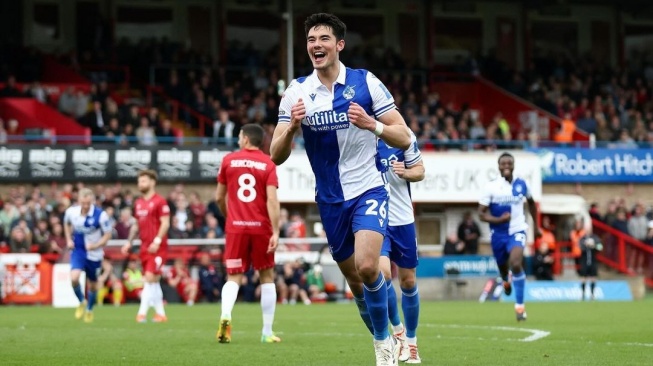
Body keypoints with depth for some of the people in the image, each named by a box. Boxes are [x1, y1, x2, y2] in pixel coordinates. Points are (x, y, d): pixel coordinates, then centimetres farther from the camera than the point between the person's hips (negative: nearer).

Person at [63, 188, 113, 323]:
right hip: (78, 250, 1)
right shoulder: (71, 212, -9)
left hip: (94, 254, -1)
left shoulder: (100, 215, -19)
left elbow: (108, 234, -9)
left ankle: (89, 309, 40)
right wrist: (69, 240, 3)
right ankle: (81, 302, 7)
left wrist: (95, 245, -24)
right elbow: (67, 223, 15)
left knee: (93, 285, 12)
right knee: (74, 277, -22)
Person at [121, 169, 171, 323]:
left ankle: (142, 312, -16)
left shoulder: (159, 201, -8)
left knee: (150, 278, -14)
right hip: (145, 247, 8)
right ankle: (161, 313, 16)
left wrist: (157, 241, -22)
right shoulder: (138, 203, 14)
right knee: (154, 281, 10)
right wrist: (129, 242, 14)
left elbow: (165, 223, -13)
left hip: (157, 247, -8)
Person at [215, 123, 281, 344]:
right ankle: (267, 332, 10)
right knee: (267, 277, 11)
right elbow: (272, 200, -11)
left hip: (235, 227, 1)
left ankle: (225, 316, -24)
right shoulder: (268, 164, -1)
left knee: (233, 278, 5)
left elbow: (219, 197, 10)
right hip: (261, 227, -1)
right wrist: (275, 232, -12)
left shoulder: (229, 160, 4)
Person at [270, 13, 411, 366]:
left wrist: (371, 124, -26)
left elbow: (403, 138, -7)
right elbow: (276, 156, -5)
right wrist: (292, 127, -25)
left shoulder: (366, 82, -8)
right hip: (330, 200, 3)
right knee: (355, 282, 10)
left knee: (367, 267, -24)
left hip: (368, 190, -3)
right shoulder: (296, 93, -2)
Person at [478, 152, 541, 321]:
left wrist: (536, 225, 20)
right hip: (498, 233, 1)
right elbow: (481, 214, -10)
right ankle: (506, 281, 59)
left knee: (516, 264, -24)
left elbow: (531, 202, 18)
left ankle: (519, 305, -15)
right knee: (503, 266, 19)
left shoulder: (521, 184, -4)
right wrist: (498, 220, -27)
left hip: (517, 231, -1)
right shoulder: (491, 186, -11)